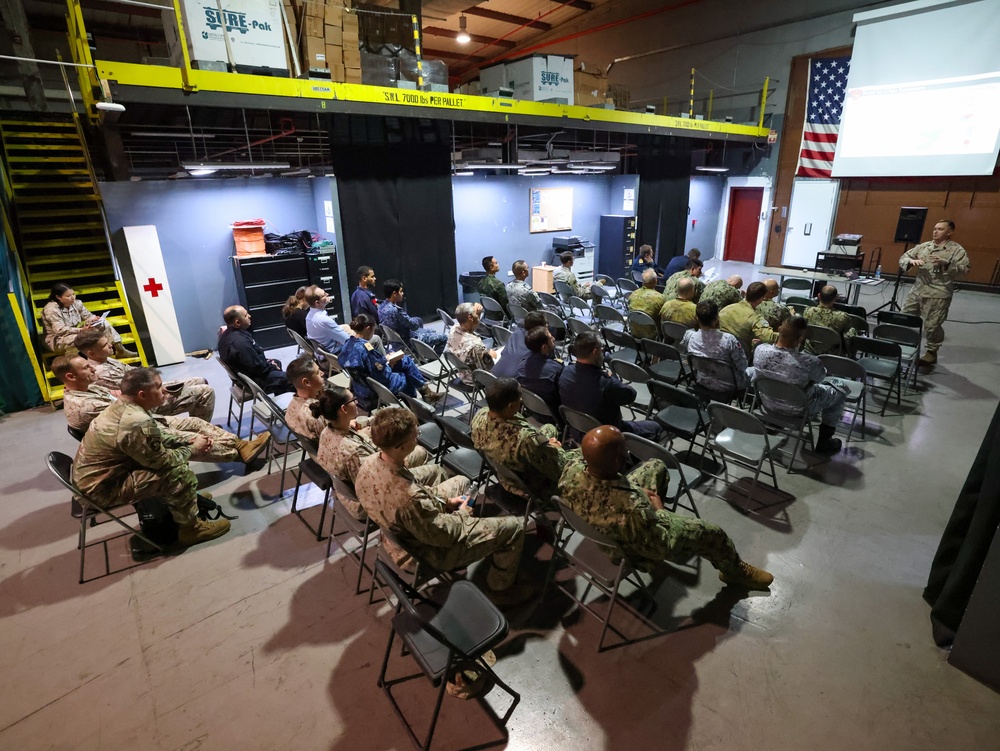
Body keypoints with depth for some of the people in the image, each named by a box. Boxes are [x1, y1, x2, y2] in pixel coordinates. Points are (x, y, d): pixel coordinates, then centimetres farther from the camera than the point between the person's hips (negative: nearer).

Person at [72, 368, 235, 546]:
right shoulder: (138, 424, -33)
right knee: (180, 472, -19)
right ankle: (190, 527, -1)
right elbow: (163, 460, -19)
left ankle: (188, 497, 27)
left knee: (174, 453, 13)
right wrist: (192, 448, -5)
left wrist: (187, 441, -1)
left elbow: (157, 439, 10)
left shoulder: (122, 406, -2)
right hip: (101, 487, -10)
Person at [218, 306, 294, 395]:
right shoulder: (240, 343, -33)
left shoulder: (227, 335, -1)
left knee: (277, 363, 30)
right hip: (254, 381, -11)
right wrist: (272, 366, -9)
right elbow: (257, 367, -26)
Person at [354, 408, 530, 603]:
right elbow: (443, 535, -26)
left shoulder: (370, 463, -17)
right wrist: (462, 514, -8)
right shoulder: (408, 498, -42)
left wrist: (445, 502, 2)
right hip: (435, 550, -8)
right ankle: (500, 589, 25)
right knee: (513, 527, 0)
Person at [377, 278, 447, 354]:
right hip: (407, 341, -10)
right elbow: (413, 325, -21)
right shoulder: (395, 310, -33)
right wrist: (418, 320, -2)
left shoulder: (381, 306, -4)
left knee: (432, 332, 30)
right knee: (443, 336, 3)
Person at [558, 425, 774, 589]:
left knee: (656, 466, 22)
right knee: (711, 532, 14)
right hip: (639, 545, -5)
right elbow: (662, 546, -27)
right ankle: (735, 571, 48)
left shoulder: (572, 467, -30)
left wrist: (638, 493, -7)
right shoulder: (630, 511, -47)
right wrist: (658, 508, -10)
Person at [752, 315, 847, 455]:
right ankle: (823, 442, 30)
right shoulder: (808, 362, -36)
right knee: (840, 387, 19)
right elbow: (820, 377, -10)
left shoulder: (760, 350, -25)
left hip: (768, 403, 4)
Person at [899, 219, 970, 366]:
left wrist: (946, 264, -27)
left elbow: (964, 270, -11)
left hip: (938, 295, -5)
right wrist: (911, 261, -13)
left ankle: (931, 352, 13)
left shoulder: (957, 250, -2)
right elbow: (903, 258, 10)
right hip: (917, 290, 5)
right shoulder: (923, 246, 11)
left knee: (932, 325, -4)